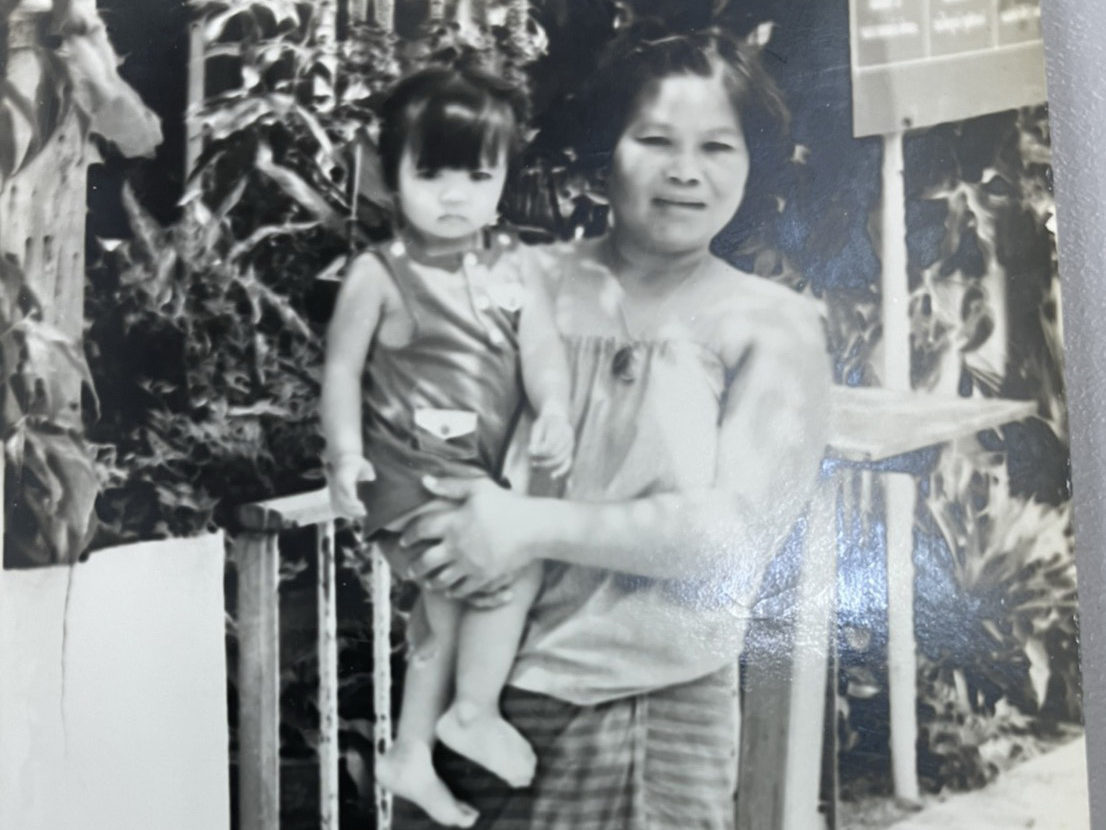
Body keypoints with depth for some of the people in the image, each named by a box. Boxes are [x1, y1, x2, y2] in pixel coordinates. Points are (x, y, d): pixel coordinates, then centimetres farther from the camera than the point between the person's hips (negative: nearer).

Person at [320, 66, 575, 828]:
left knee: (449, 613, 16)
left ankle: (410, 756, 34)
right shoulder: (378, 276, -7)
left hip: (480, 471, 6)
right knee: (517, 560, -20)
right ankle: (474, 712, -1)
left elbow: (543, 351, -4)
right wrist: (346, 451, -16)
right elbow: (342, 370, -4)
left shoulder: (513, 274, 4)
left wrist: (556, 416, -23)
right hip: (410, 467, -6)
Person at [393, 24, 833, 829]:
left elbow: (737, 532, -10)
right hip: (481, 684, 2)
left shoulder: (775, 328, 0)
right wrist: (454, 524, -10)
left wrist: (532, 526, -16)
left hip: (659, 711, -1)